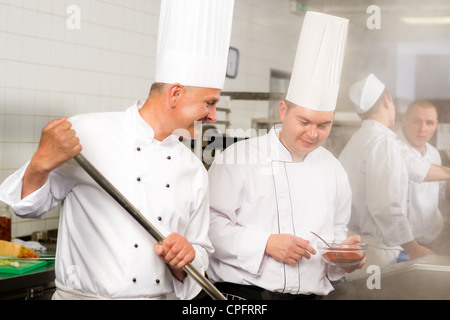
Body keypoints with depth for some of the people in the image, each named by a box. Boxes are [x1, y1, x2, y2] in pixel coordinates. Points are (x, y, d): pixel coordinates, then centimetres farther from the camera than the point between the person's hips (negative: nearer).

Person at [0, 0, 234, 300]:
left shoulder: (194, 170, 6)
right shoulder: (88, 132, -8)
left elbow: (201, 253, 11)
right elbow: (31, 204, 1)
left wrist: (182, 262, -10)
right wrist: (41, 163, -18)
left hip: (163, 295, 4)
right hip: (85, 294, -3)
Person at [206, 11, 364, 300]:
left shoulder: (333, 170, 14)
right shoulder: (237, 158, -1)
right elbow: (213, 225, -6)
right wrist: (266, 243, -15)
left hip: (311, 294, 5)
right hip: (242, 293, -5)